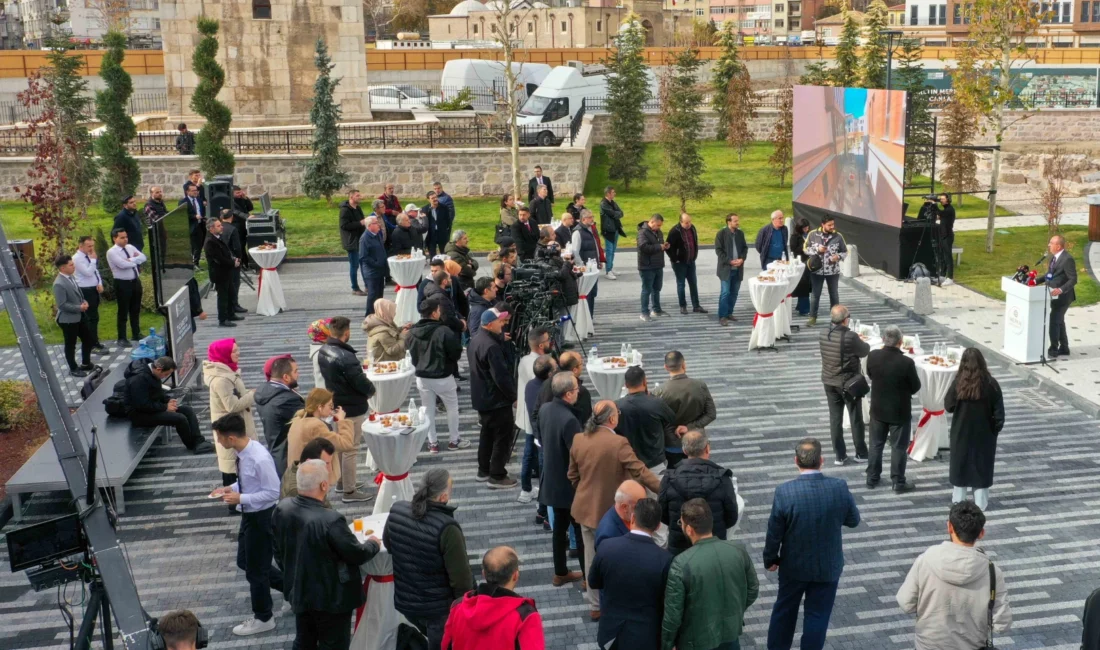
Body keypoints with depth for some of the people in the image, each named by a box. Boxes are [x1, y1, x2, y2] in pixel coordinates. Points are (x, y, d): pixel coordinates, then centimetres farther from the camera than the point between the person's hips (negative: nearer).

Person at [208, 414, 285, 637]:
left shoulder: (260, 459, -30)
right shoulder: (243, 453, -3)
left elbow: (272, 492, -26)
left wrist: (241, 498, -26)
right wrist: (232, 488, -3)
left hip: (262, 516, -9)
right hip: (250, 514, 9)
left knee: (256, 568, 8)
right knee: (245, 562, 22)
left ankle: (263, 618, 29)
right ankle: (291, 587, 36)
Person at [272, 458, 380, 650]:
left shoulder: (282, 509, -11)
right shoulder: (331, 520, -33)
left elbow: (278, 550, 4)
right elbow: (357, 555, -19)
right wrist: (373, 544, 2)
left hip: (299, 592, 7)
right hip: (330, 597, -7)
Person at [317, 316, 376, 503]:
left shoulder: (323, 352, -2)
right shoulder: (346, 357, -30)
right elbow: (361, 382, -25)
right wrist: (371, 390, -2)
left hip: (335, 405, 9)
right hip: (352, 408, -9)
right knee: (350, 449, 2)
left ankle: (342, 481, 38)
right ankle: (349, 491, 11)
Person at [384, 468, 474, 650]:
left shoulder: (396, 511, -12)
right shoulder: (447, 527, -31)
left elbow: (388, 544, 10)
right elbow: (461, 578, -23)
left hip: (405, 601, 6)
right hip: (440, 607, -6)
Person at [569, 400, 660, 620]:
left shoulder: (578, 440, -2)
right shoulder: (618, 443, -22)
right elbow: (640, 472, -20)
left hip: (585, 509, 6)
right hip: (610, 512, -6)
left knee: (592, 558, 15)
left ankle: (595, 606, 26)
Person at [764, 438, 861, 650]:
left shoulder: (785, 491, -22)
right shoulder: (840, 488, -18)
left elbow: (774, 532, -12)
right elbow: (854, 520, -1)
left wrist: (770, 558, 4)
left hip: (794, 565, 0)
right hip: (828, 566, 0)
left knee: (784, 610, 21)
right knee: (818, 615, 15)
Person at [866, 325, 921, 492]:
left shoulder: (872, 356, -13)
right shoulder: (906, 362, -24)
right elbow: (915, 387, -11)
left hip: (878, 409, 4)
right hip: (899, 411, -3)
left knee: (876, 444, 18)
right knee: (899, 447, 9)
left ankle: (872, 478, 28)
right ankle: (898, 482, 17)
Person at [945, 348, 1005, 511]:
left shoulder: (958, 383, -15)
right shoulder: (990, 384, -14)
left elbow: (948, 406, -5)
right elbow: (999, 412, -10)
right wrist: (996, 428, 4)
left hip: (961, 432, 0)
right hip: (984, 433, 0)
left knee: (960, 464, 15)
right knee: (982, 465, 11)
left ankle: (958, 500, 23)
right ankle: (981, 503, 17)